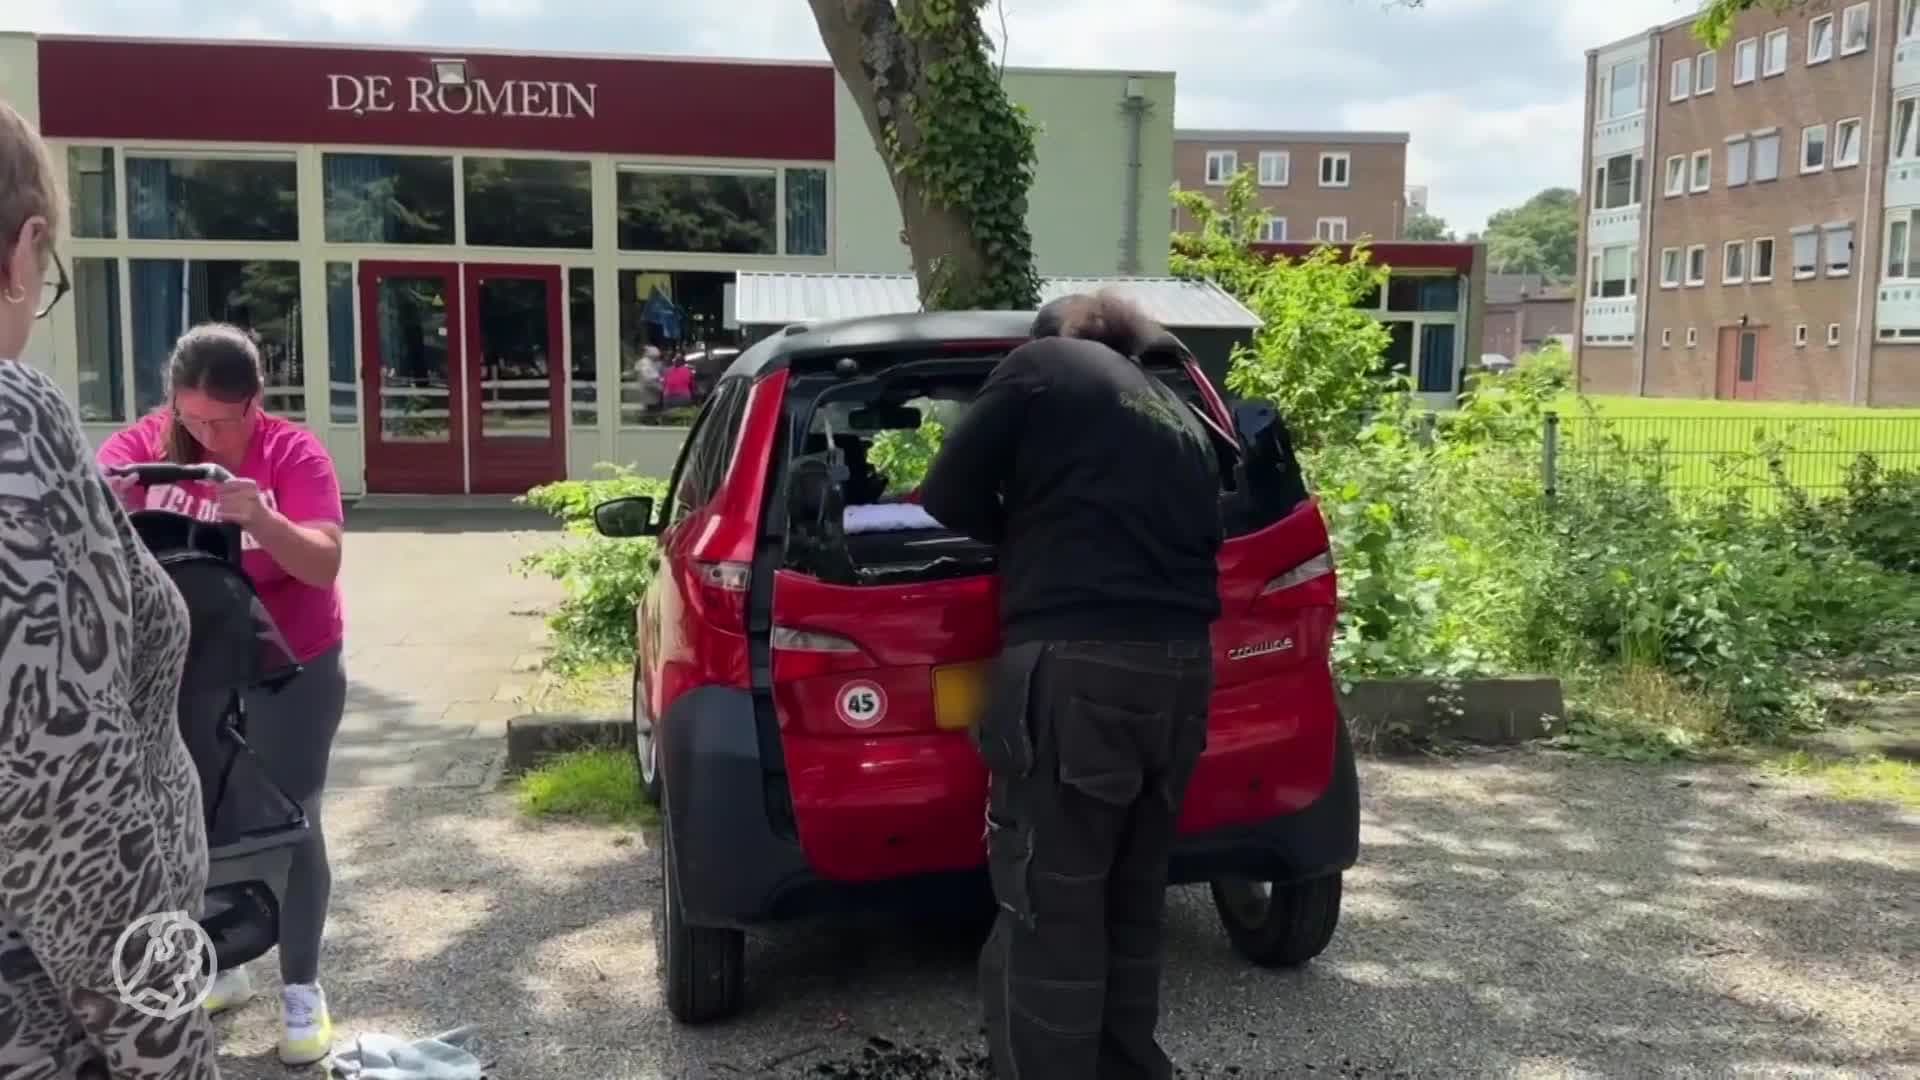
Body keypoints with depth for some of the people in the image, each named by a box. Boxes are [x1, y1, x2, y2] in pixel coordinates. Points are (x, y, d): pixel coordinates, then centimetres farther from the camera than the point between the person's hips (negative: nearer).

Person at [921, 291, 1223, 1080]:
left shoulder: (1041, 364, 5)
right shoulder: (1180, 416, 24)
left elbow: (948, 497, 3)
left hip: (1076, 665, -8)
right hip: (1181, 665, 8)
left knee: (1048, 913, 0)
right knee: (1133, 901, 20)